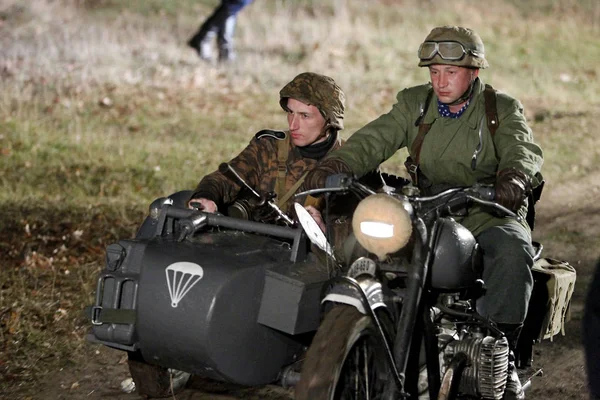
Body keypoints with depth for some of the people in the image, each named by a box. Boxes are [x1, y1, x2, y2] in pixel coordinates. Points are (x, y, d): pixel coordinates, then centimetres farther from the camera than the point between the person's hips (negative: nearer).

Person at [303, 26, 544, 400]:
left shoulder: (502, 109, 5)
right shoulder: (414, 104, 11)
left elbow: (522, 148, -14)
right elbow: (374, 140, -4)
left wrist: (515, 175, -39)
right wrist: (336, 163, -25)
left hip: (489, 214, -2)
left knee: (512, 249, -35)